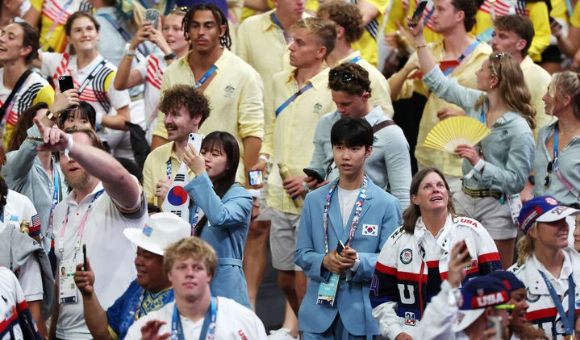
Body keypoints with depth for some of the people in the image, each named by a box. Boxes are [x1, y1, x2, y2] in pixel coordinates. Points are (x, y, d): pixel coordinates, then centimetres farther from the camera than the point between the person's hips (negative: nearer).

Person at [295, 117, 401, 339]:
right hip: (319, 311, 2)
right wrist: (324, 261, -12)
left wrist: (358, 262, -23)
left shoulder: (386, 204, 1)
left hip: (362, 311, -2)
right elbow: (301, 253, 10)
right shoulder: (314, 200, 11)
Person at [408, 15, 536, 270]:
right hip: (465, 199, 7)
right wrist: (419, 39, 13)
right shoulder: (477, 102, 1)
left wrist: (479, 163, -27)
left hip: (497, 206, -7)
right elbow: (437, 82, 13)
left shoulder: (519, 130, -19)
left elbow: (516, 181, -20)